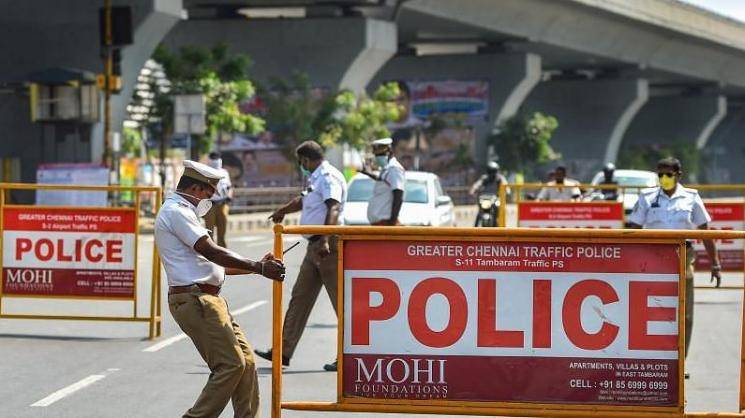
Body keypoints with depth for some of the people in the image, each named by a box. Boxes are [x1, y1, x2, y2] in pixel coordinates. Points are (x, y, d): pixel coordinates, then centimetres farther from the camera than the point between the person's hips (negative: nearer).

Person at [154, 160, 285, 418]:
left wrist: (257, 266, 18)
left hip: (208, 298, 11)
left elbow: (211, 264, 26)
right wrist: (258, 268, -18)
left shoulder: (183, 213, 25)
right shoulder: (176, 212, -8)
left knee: (246, 361, 6)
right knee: (231, 364, -14)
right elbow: (212, 252, -18)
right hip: (194, 298, -11)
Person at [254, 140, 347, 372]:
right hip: (315, 246, 11)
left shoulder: (329, 177, -11)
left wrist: (325, 240, -38)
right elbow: (302, 200, 40)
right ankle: (283, 350, 14)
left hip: (328, 245, -11)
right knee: (300, 297, 10)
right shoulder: (317, 178, 20)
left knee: (341, 300, -7)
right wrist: (283, 210, 56)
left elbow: (333, 209, -26)